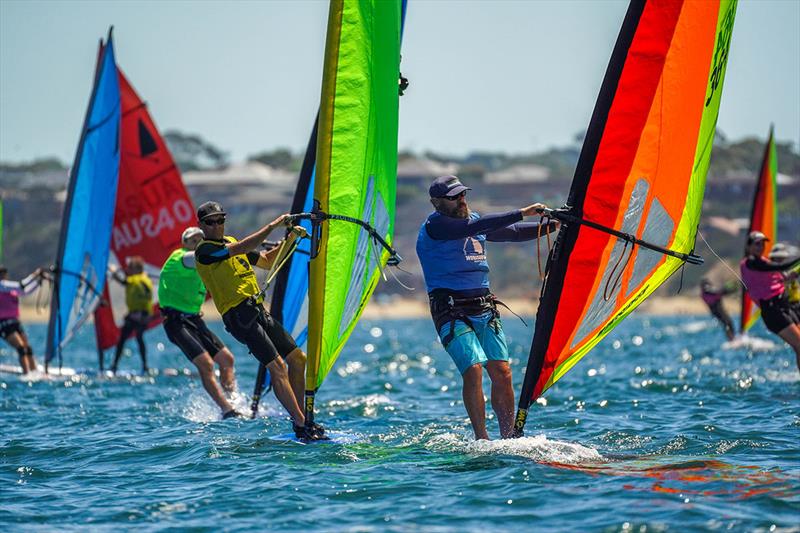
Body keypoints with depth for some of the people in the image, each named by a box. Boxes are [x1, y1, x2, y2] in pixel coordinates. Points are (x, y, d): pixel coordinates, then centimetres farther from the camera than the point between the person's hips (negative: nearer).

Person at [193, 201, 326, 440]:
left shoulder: (231, 243, 22)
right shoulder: (205, 250, -6)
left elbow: (268, 261, 28)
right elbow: (243, 248, -22)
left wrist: (289, 239, 16)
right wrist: (273, 225, -20)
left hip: (258, 311, 9)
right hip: (239, 315, -9)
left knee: (298, 359, 8)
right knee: (276, 365, -17)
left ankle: (300, 419, 14)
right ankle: (301, 427, -19)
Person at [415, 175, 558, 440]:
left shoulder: (472, 219, 17)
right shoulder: (434, 225, -7)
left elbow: (513, 233, 23)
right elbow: (476, 227, -21)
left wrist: (554, 225, 14)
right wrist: (522, 213, -23)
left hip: (485, 308, 7)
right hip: (452, 311, -7)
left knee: (502, 373, -1)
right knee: (473, 370, -20)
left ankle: (510, 437, 4)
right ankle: (482, 440, -15)